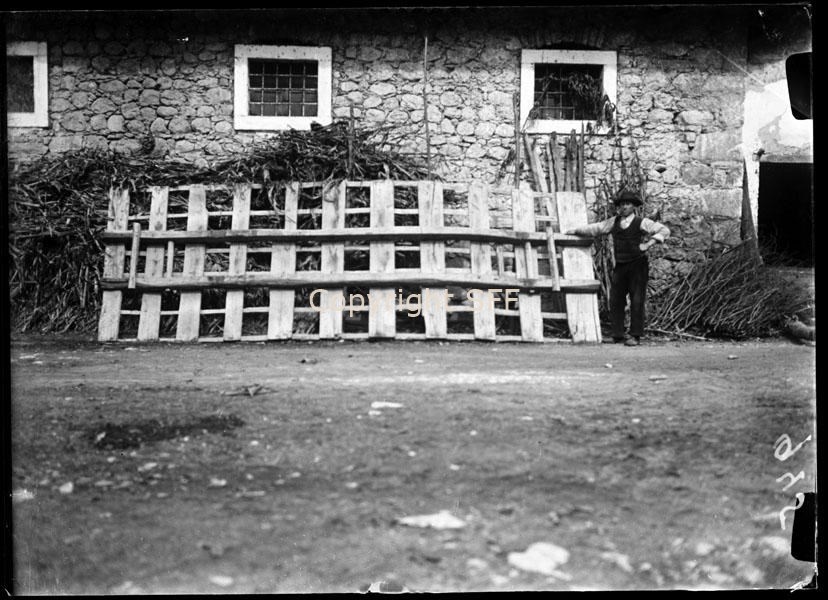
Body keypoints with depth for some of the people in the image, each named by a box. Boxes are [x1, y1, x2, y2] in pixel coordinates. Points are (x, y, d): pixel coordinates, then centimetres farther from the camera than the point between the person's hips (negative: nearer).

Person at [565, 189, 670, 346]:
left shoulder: (642, 223, -2)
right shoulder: (614, 222, 11)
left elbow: (664, 231, -5)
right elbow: (595, 228, 21)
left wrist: (649, 243, -15)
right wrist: (576, 231, 20)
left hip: (638, 265, -5)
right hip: (620, 266, 5)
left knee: (637, 301, -5)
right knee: (615, 300, 3)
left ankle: (635, 336, -2)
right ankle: (618, 335, 10)